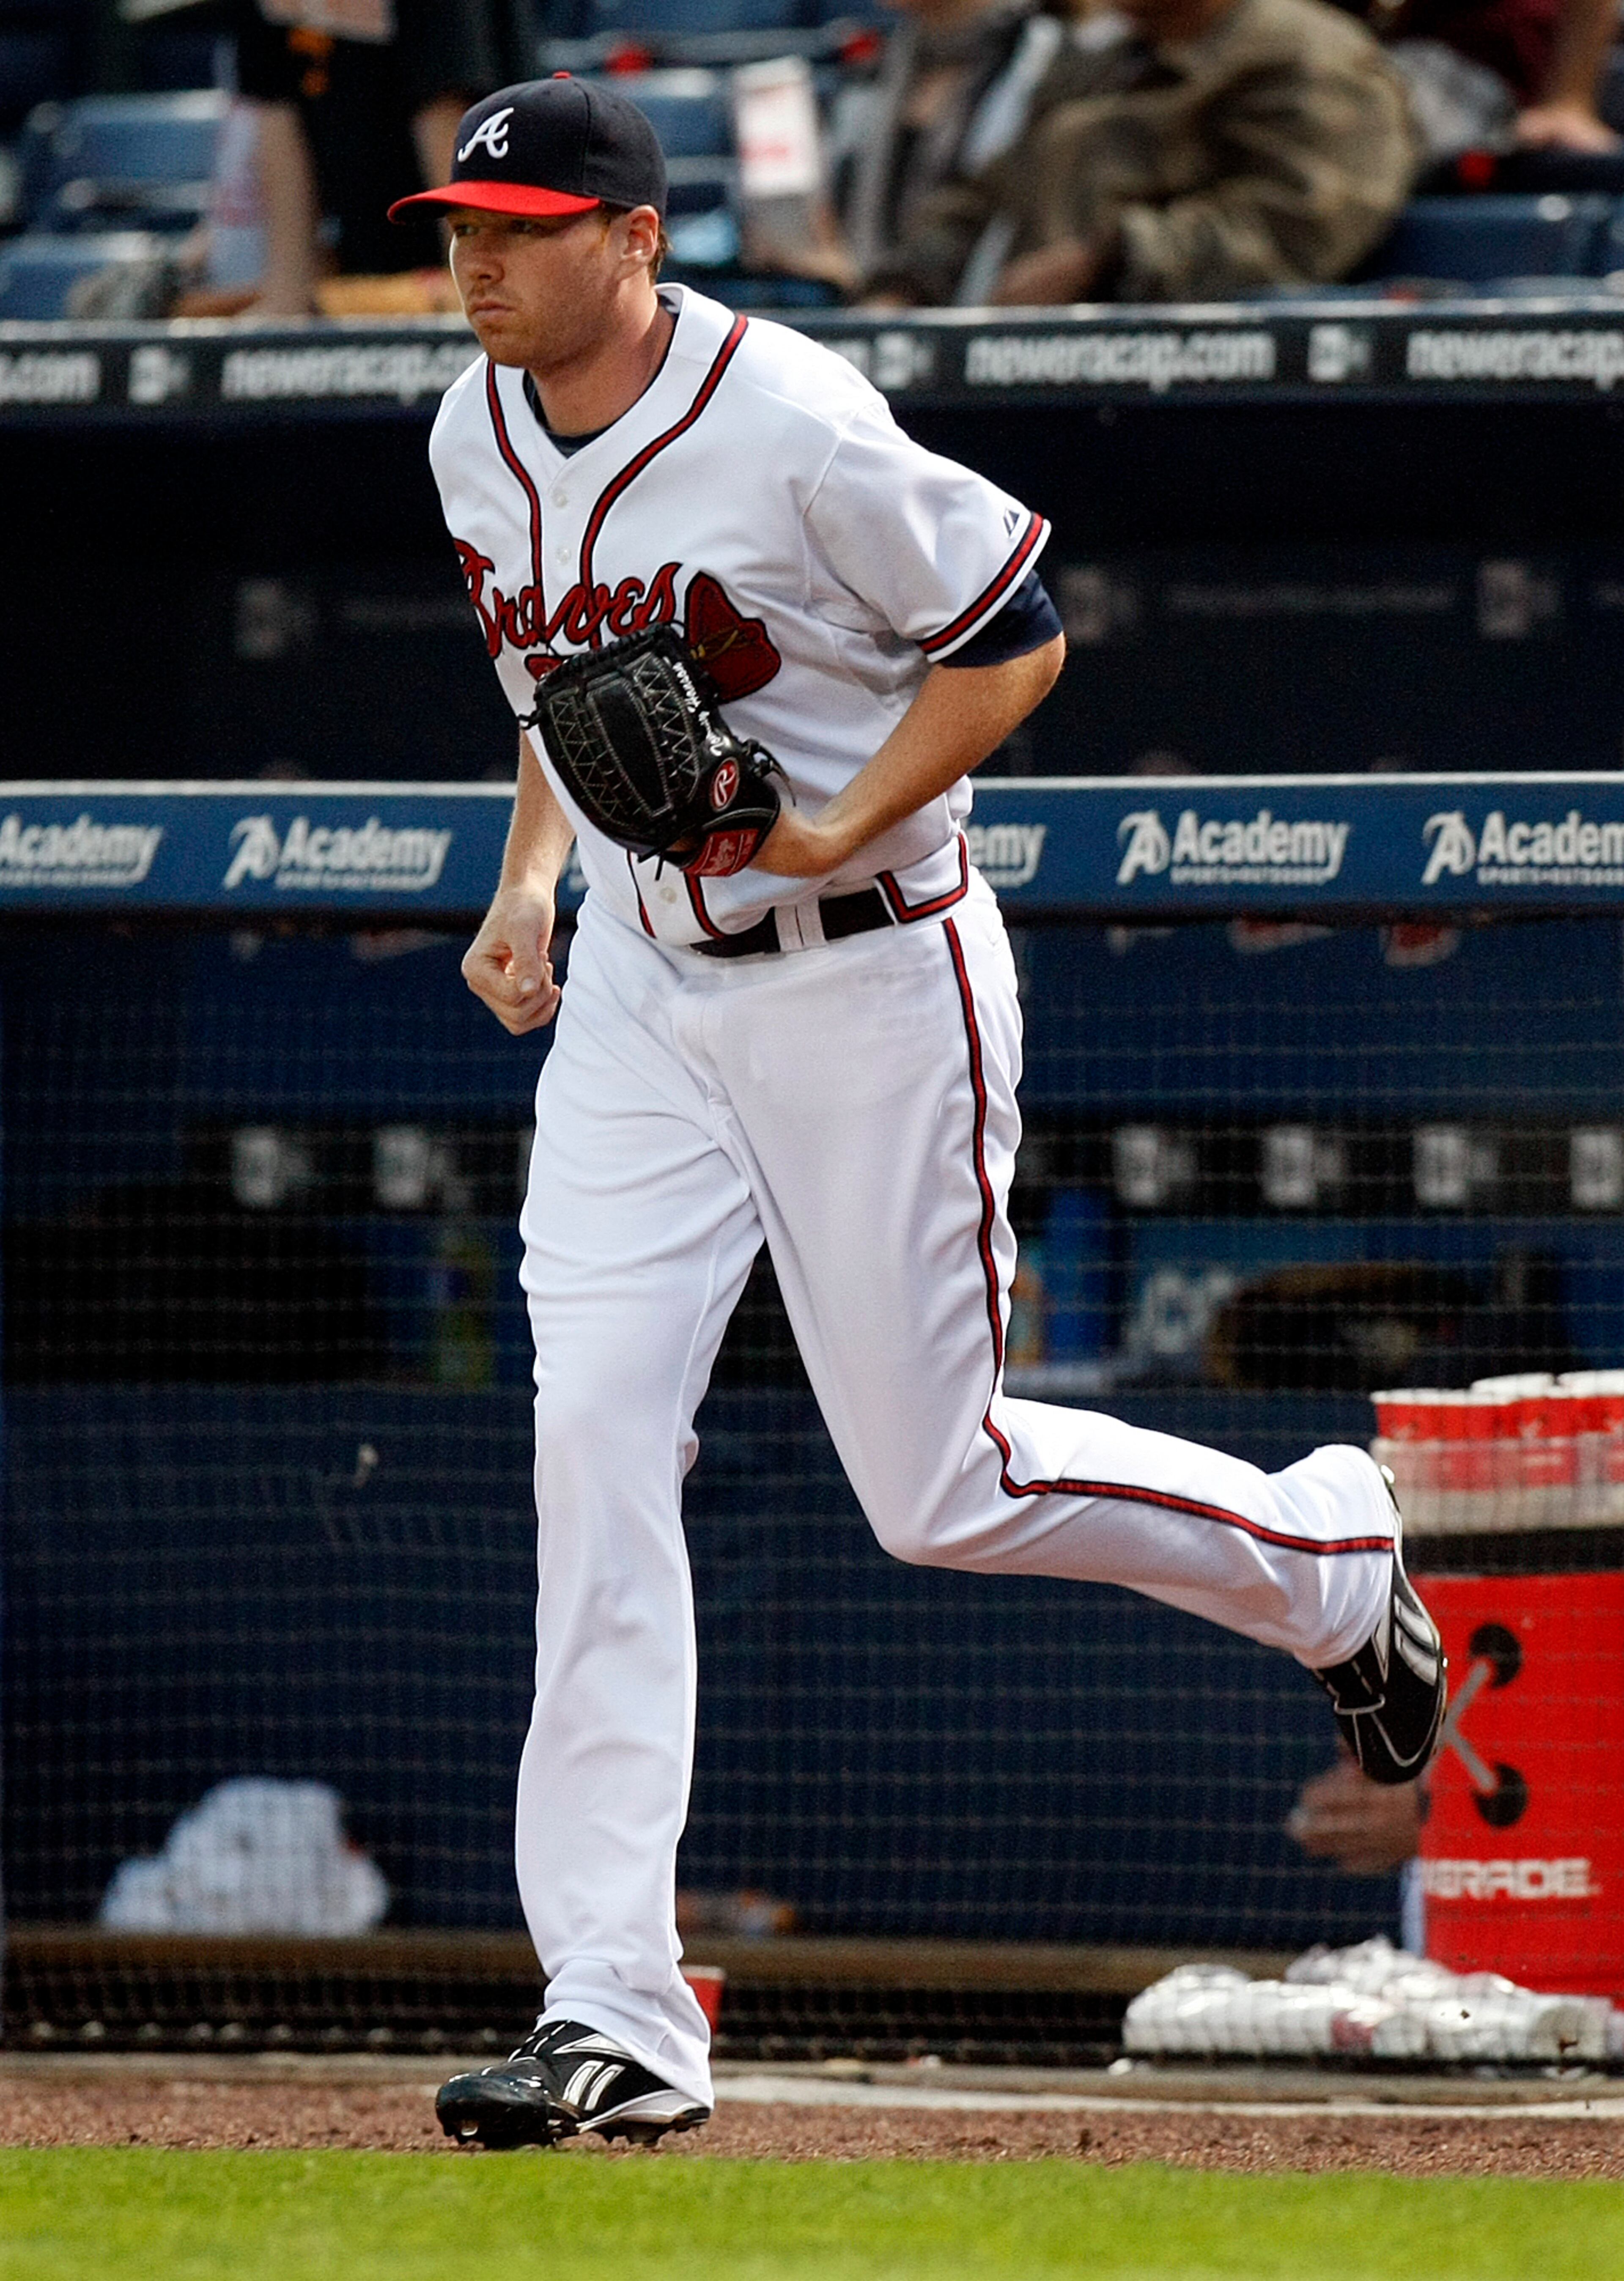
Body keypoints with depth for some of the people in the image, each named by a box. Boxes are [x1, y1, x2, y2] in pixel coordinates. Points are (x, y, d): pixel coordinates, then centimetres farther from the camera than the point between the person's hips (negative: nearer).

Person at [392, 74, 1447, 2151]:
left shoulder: (790, 427, -20)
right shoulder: (477, 445, 2)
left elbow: (1013, 633, -13)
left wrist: (836, 831, -23)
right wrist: (529, 877, 7)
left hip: (871, 980, -6)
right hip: (639, 984, 6)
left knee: (939, 1492, 0)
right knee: (594, 1435, -10)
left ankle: (1325, 1556, 31)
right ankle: (615, 2025, -12)